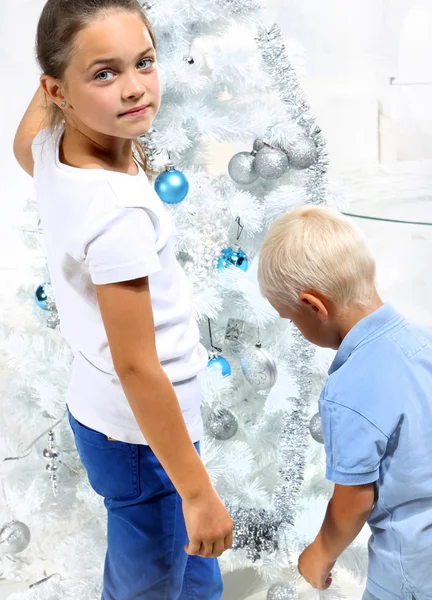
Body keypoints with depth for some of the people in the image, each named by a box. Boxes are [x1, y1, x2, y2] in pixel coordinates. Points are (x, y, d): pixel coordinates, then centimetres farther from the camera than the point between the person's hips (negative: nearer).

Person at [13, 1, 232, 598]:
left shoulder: (51, 141, -9)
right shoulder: (120, 214, -33)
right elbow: (136, 366, -28)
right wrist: (199, 494, -19)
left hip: (96, 408, 8)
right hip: (141, 435, -8)